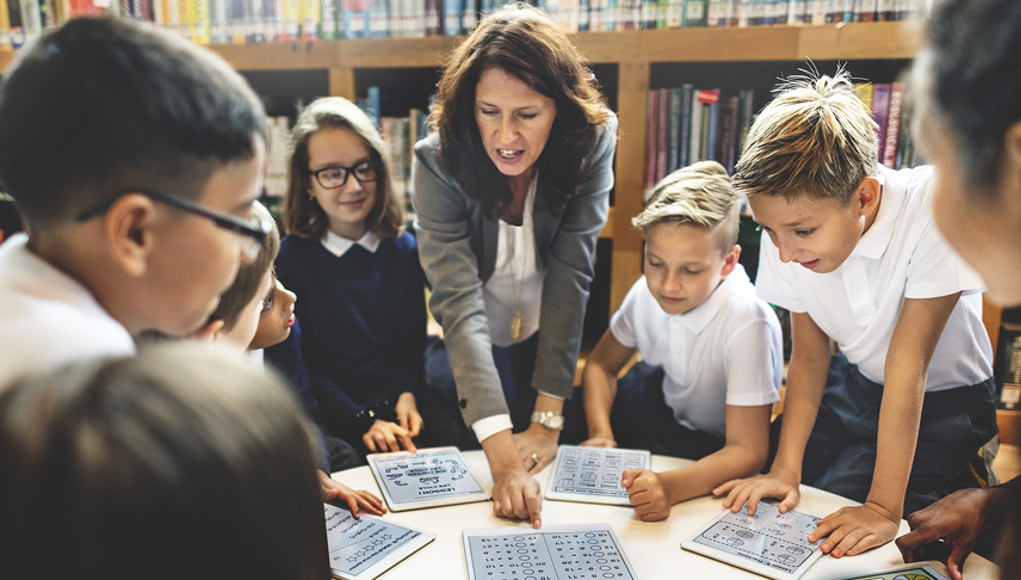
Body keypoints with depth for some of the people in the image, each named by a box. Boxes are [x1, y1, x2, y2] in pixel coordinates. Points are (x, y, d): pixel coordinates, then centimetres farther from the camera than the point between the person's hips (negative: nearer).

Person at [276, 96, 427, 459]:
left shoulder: (404, 249, 6)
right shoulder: (289, 257, -6)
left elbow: (412, 337, 11)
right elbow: (296, 364, -5)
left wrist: (406, 394, -9)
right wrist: (362, 422, -14)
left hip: (396, 406, 3)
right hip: (329, 420, -3)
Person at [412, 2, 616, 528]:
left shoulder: (591, 146, -21)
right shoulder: (438, 162, -26)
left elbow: (571, 277, -25)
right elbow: (458, 301, -34)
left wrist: (548, 419, -29)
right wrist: (500, 450, -42)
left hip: (556, 347, 1)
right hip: (465, 356, -1)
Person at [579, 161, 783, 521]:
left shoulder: (747, 324, -34)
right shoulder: (648, 292, -15)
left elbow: (747, 450, -34)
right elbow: (601, 364, 2)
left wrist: (669, 486, -52)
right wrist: (600, 434, -17)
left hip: (715, 450, -5)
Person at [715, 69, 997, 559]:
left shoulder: (929, 212, -32)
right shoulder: (791, 225, -18)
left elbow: (907, 366, -31)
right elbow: (809, 357, -11)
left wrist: (883, 508, -30)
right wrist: (784, 469, -21)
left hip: (942, 402, -3)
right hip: (853, 386, 4)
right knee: (766, 506, -8)